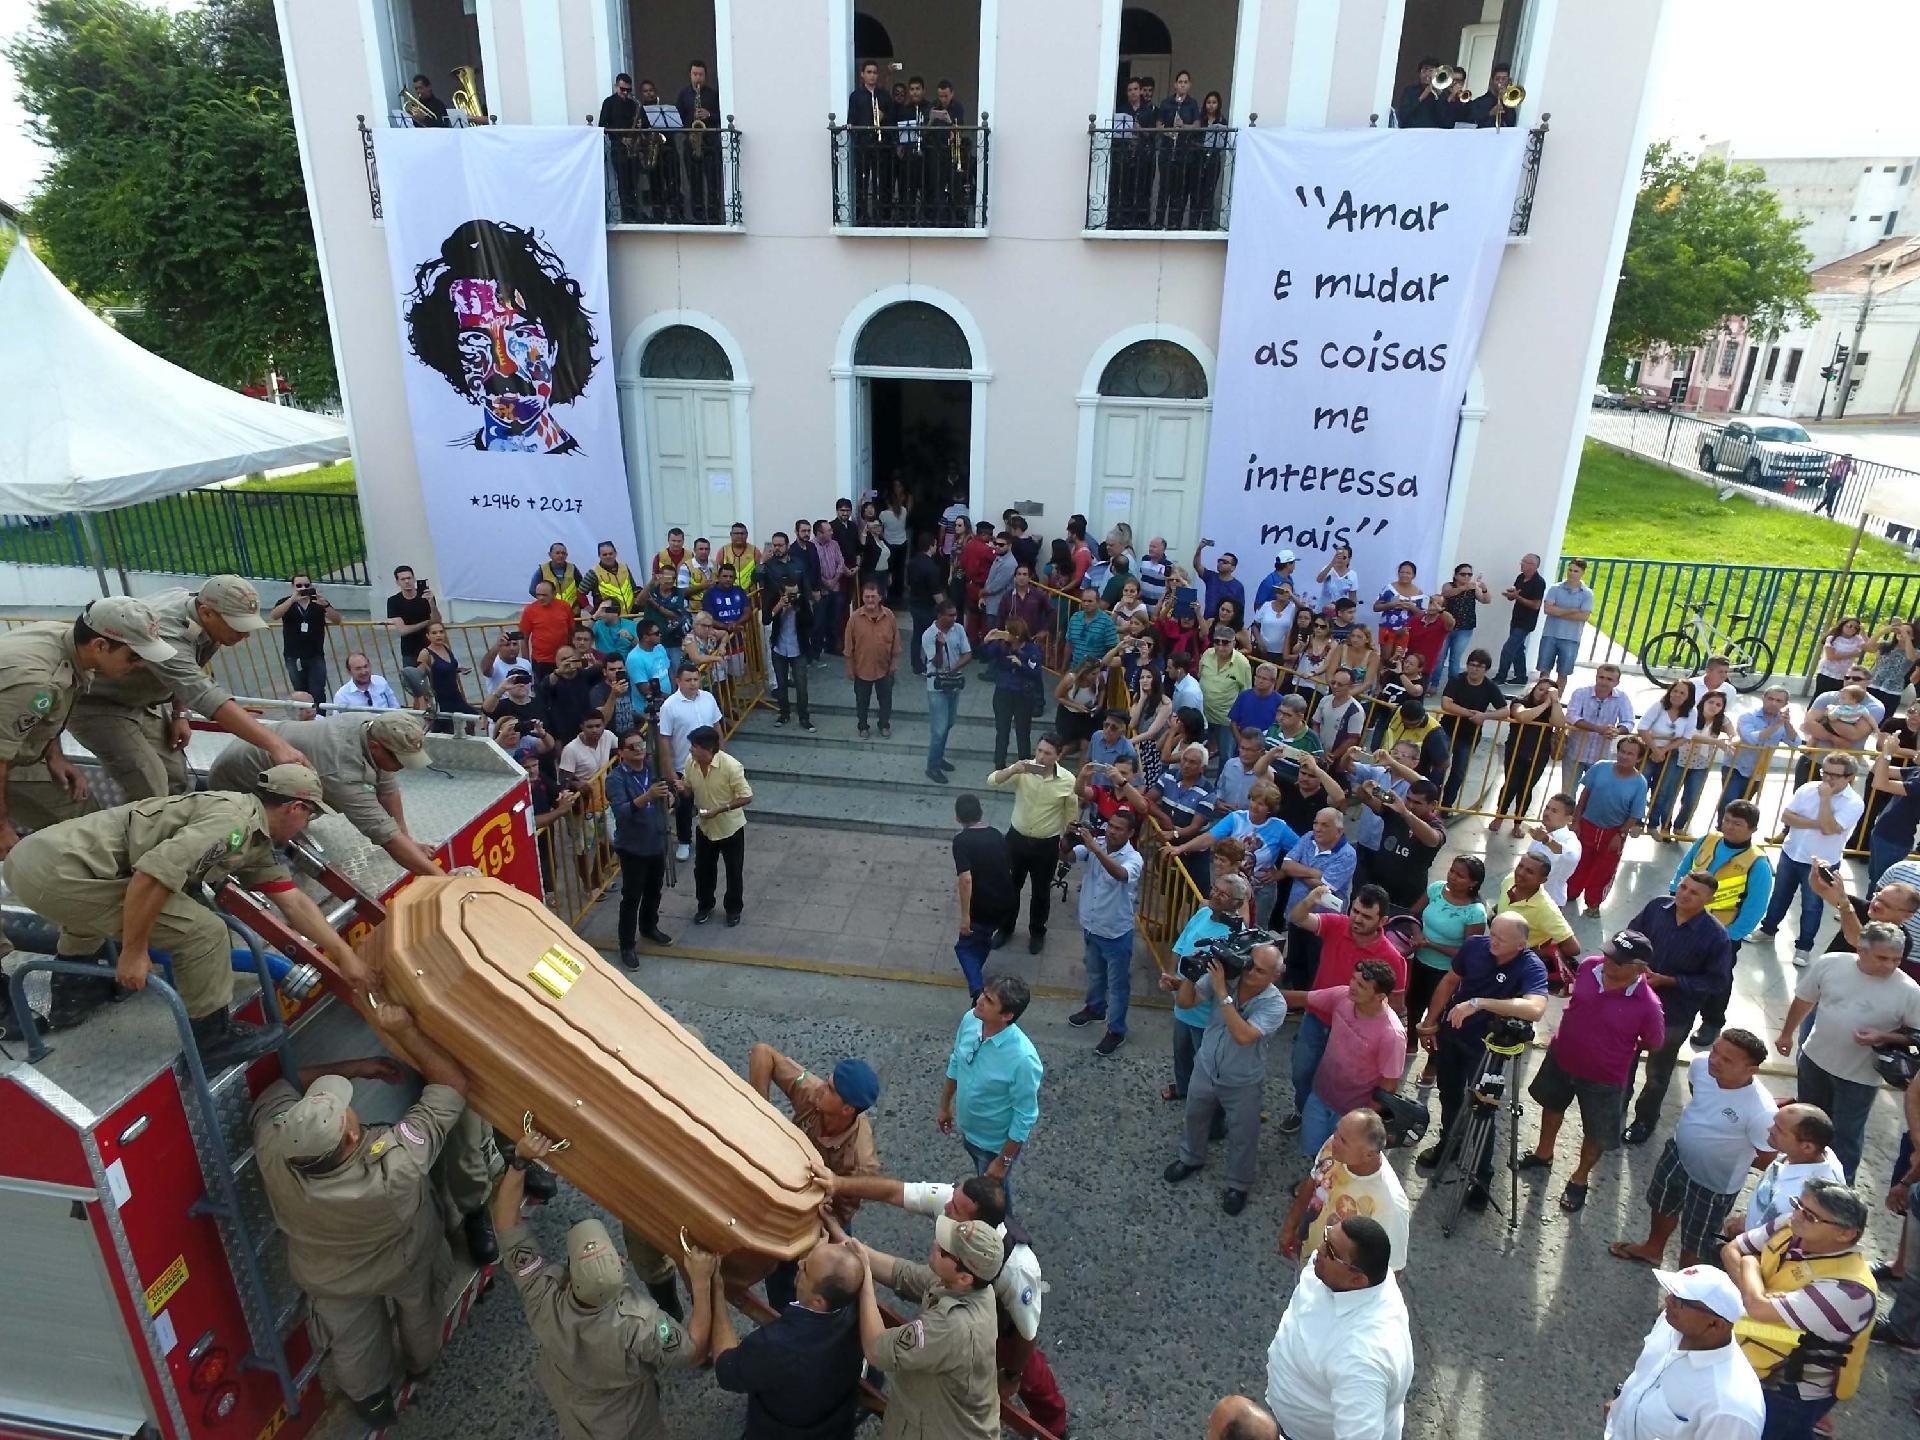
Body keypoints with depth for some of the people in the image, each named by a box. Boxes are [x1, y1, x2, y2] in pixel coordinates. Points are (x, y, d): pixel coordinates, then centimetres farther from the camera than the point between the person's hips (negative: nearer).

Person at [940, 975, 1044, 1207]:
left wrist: (1003, 1161, -15)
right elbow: (955, 1064, -1)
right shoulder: (970, 1020, -21)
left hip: (996, 1141, -6)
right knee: (981, 1181, 34)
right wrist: (945, 1105, 11)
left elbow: (1025, 1117, -25)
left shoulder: (1022, 1059, -39)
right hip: (968, 1127, 6)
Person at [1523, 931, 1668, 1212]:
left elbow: (1654, 1043, -9)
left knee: (1596, 1133, 19)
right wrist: (1579, 1038, 6)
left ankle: (1580, 1178, 46)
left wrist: (1618, 1048, -1)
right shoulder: (1589, 966, -20)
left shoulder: (1647, 1005, -30)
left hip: (1604, 1078, -4)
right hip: (1561, 1057, 4)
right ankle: (1543, 1154, 55)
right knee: (1552, 1105, 28)